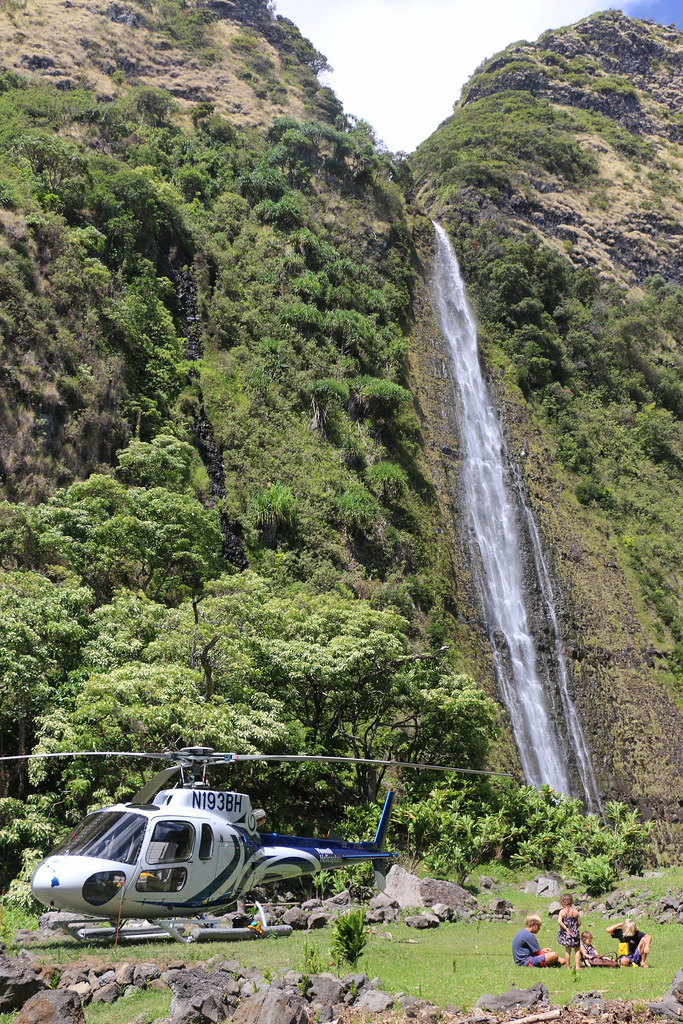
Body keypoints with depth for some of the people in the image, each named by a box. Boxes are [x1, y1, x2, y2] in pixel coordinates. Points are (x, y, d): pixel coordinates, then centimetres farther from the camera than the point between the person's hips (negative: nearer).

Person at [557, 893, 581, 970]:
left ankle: (568, 966, 13)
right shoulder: (575, 911, -7)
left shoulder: (562, 912, -10)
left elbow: (559, 922, -23)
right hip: (574, 933, 0)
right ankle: (577, 966, 8)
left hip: (565, 934, 0)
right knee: (576, 950, 14)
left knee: (567, 950, 12)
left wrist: (566, 929, -17)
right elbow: (579, 923, -2)